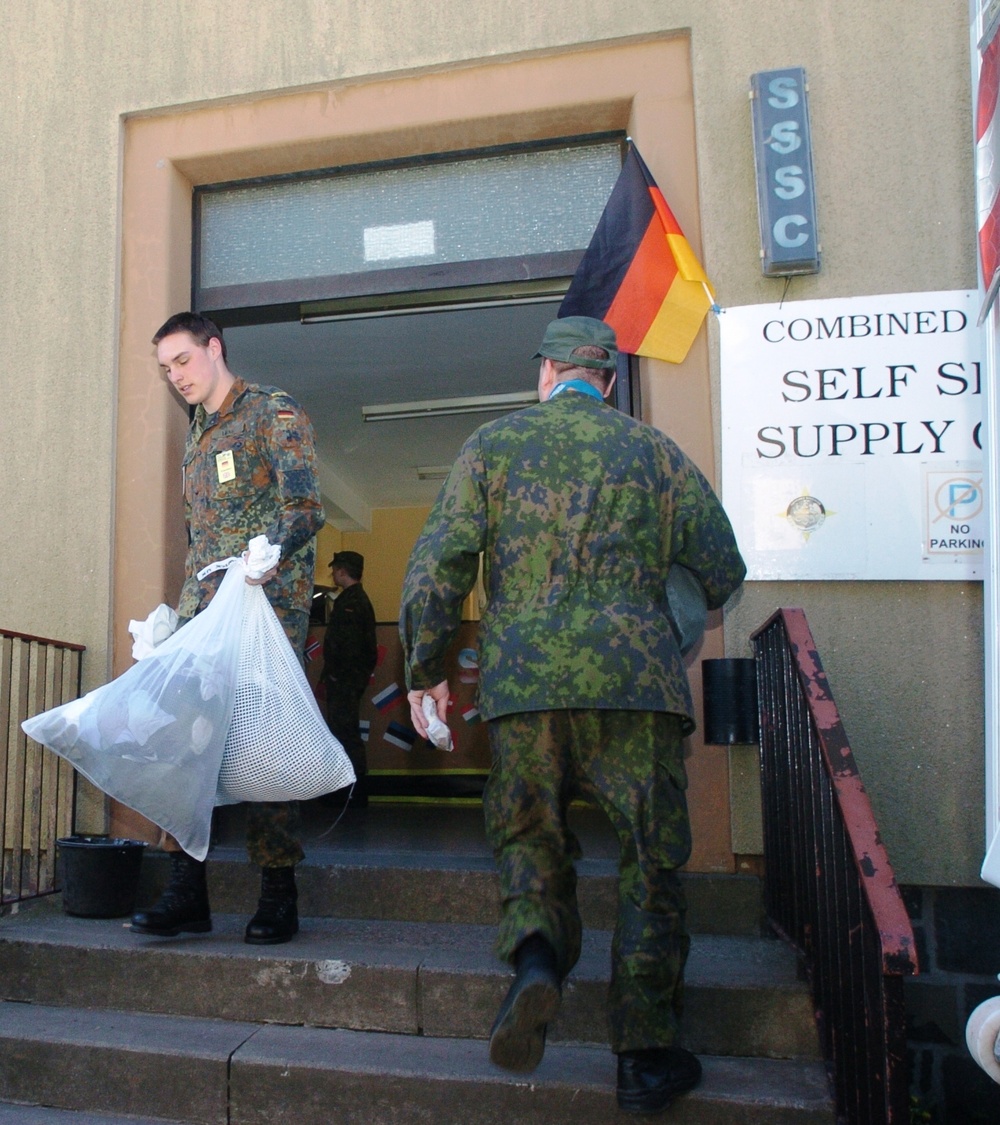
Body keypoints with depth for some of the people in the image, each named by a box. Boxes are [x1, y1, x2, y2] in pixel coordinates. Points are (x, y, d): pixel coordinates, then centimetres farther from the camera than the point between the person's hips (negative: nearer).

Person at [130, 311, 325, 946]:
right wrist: (185, 609, 19)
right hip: (204, 607, 7)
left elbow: (306, 508, -12)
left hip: (269, 602, -7)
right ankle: (188, 894, 6)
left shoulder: (272, 412, 1)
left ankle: (279, 898, 5)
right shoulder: (196, 438, 24)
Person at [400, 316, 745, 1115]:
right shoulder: (656, 451, 12)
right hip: (636, 679, 0)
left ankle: (536, 953, -11)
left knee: (530, 836, 16)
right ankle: (646, 1055, 12)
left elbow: (438, 563, 2)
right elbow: (722, 573, 13)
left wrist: (425, 669, 11)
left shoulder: (494, 443, 10)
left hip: (523, 680, 1)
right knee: (649, 863, 9)